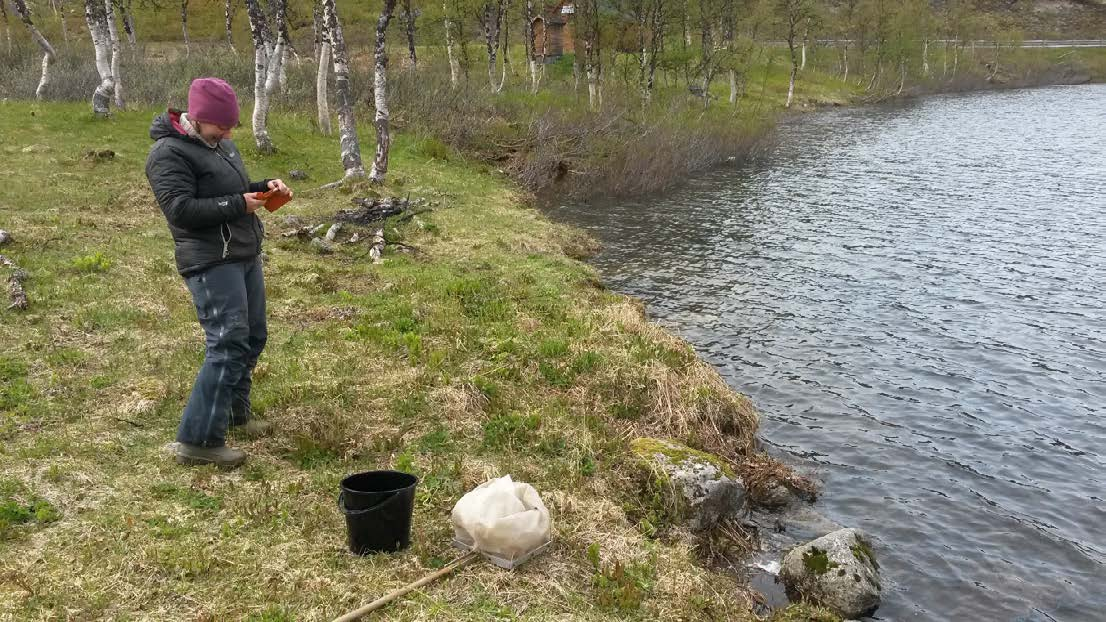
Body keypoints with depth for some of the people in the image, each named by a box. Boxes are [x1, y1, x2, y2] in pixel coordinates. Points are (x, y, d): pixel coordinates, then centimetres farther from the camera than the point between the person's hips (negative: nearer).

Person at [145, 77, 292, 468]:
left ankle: (235, 411, 33)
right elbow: (180, 209, -22)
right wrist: (238, 205, -19)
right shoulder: (169, 154, -13)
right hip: (211, 263, -9)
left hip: (245, 256, 10)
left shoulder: (220, 144, 15)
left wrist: (265, 187, 5)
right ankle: (197, 440, -8)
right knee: (228, 346, -14)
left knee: (252, 338, 15)